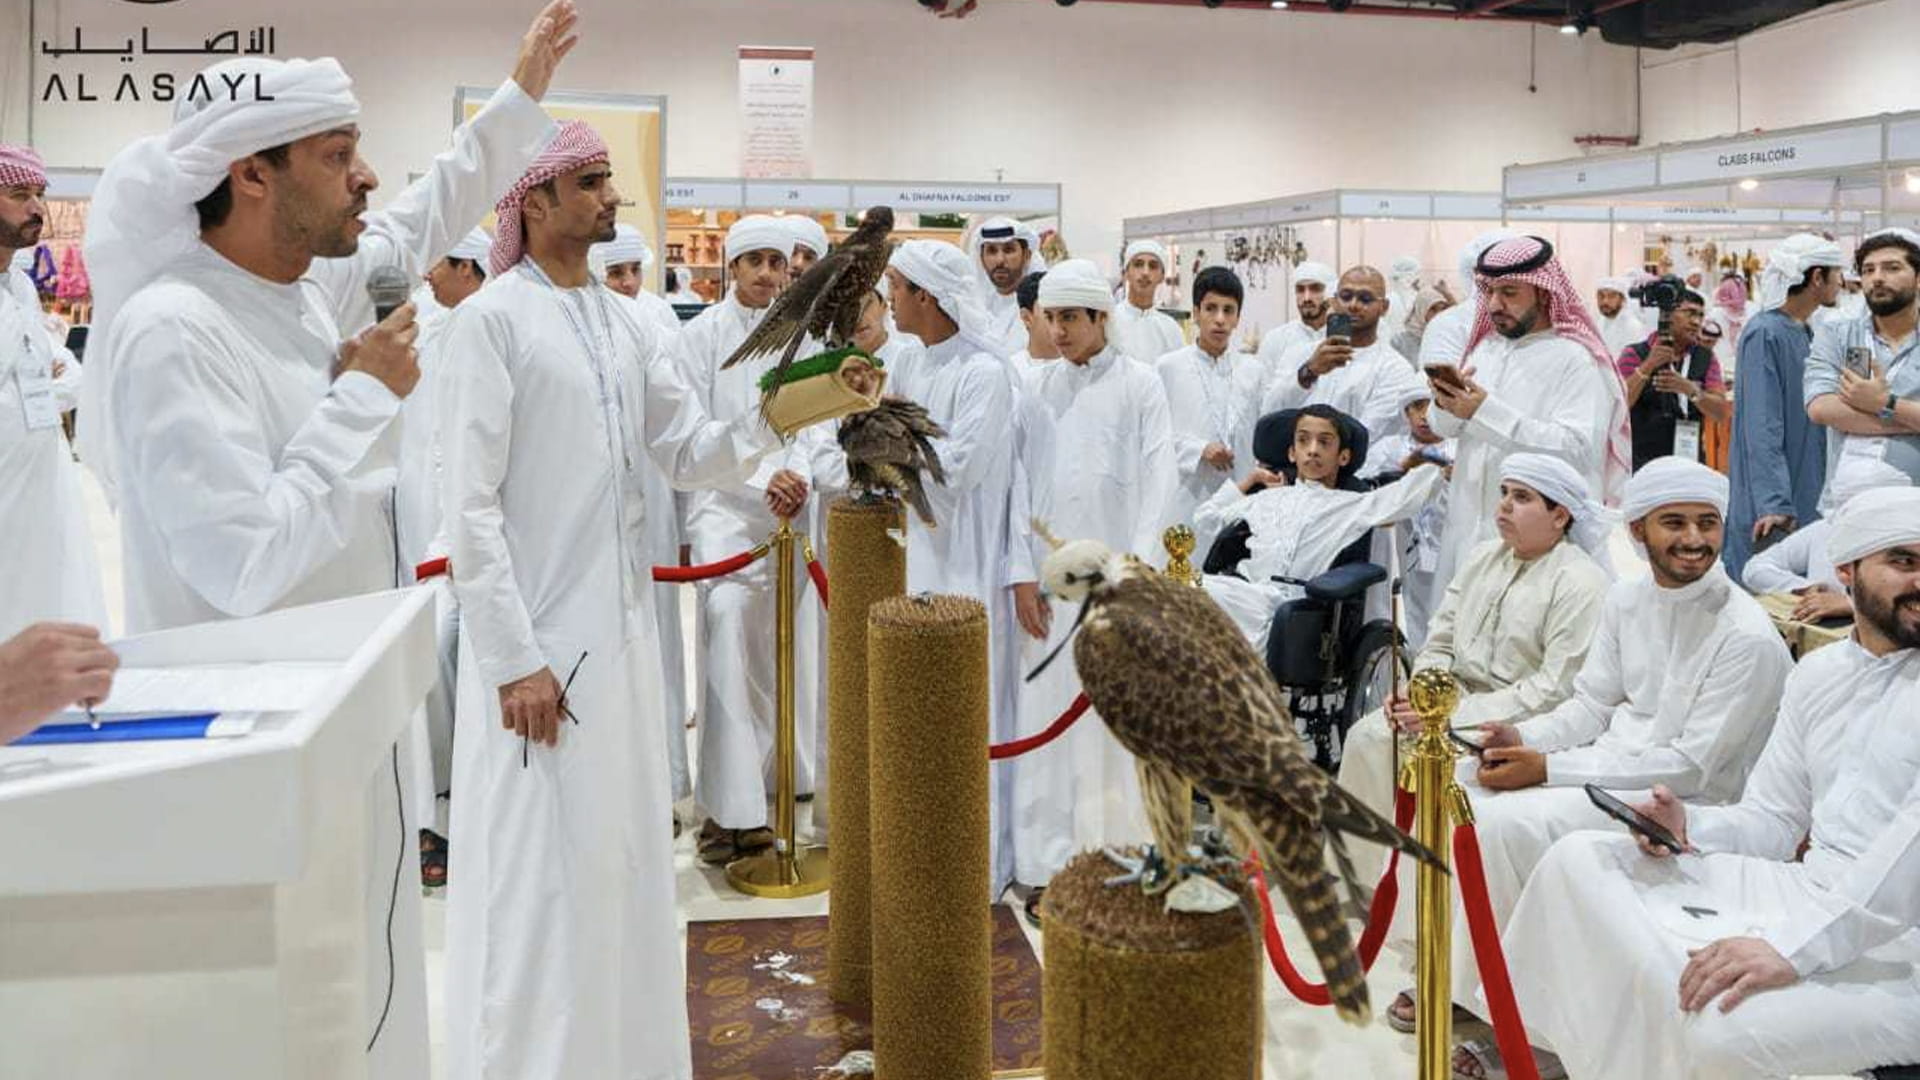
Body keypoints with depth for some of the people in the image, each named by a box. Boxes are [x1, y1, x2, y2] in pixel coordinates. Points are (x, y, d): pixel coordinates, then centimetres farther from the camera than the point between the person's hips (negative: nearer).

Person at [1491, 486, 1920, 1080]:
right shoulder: (1818, 674, 13)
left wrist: (1794, 945, -32)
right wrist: (1688, 826, -4)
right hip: (1807, 892, 8)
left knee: (1724, 1030, -36)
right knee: (1579, 859, 3)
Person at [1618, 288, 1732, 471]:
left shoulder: (1706, 358, 11)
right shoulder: (1635, 354, 0)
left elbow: (1722, 414, 0)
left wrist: (1691, 389, -19)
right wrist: (1648, 367, -22)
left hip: (1689, 463, 3)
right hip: (1641, 464, -3)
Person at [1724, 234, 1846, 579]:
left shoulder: (1807, 332, 12)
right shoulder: (1765, 334, -15)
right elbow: (1762, 429, -21)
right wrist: (1774, 503, -27)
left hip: (1808, 498, 9)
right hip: (1773, 508, -9)